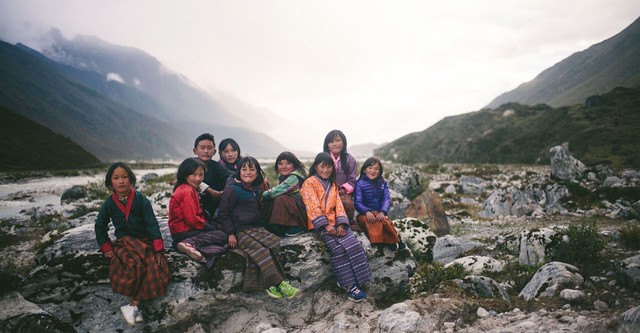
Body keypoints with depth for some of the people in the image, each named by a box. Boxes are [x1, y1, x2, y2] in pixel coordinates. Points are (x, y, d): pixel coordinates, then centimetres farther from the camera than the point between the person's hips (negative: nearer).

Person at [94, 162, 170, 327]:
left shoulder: (141, 200, -6)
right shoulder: (108, 204, 1)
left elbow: (152, 224, -8)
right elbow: (100, 227, 15)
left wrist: (158, 250, -14)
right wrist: (107, 248, 5)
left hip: (145, 241, 0)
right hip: (123, 243, 0)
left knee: (154, 267, -29)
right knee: (135, 266, -31)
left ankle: (133, 305, -24)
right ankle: (136, 305, -23)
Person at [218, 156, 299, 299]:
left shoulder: (255, 189, 16)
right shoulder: (232, 189, -7)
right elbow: (223, 214, -7)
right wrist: (230, 234, -13)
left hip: (256, 228, 7)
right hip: (240, 231, -7)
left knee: (274, 243, -19)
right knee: (260, 250, -27)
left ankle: (269, 284, -19)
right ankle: (279, 283, -22)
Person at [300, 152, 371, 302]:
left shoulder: (332, 185, 19)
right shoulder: (309, 183, 0)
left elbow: (338, 205, 9)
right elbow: (313, 207, -10)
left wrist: (341, 224, -8)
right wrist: (326, 225, -19)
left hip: (335, 222, 5)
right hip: (320, 225, -5)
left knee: (354, 244, -19)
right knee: (338, 247, -27)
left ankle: (355, 281, -15)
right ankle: (349, 285, -21)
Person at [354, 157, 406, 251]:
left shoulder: (383, 183, 11)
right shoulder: (360, 183, 1)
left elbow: (387, 199, 0)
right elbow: (357, 202, -6)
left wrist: (382, 212, -20)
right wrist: (367, 212, -26)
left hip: (379, 214, 2)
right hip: (364, 214, -2)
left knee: (385, 221, -35)